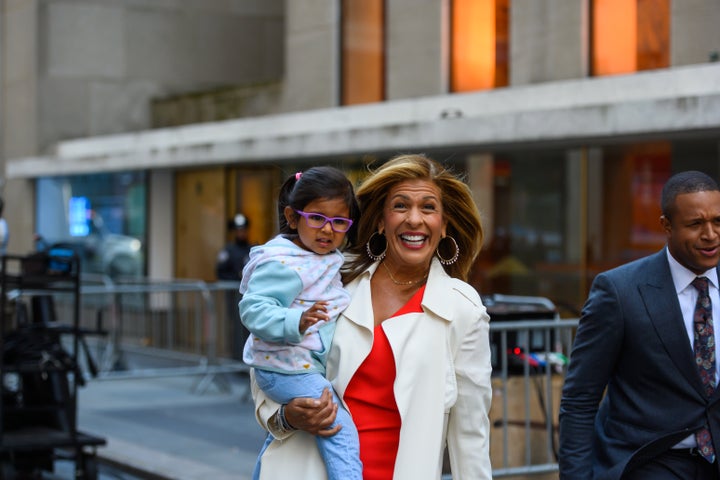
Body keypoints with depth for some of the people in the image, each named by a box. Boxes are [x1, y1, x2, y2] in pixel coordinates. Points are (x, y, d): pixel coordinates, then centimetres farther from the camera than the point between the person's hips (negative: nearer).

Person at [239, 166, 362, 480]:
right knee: (341, 430, -22)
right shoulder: (281, 263, -21)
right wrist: (296, 322, -41)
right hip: (288, 368, -10)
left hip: (311, 367, 10)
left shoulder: (331, 260, 8)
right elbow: (254, 309, -29)